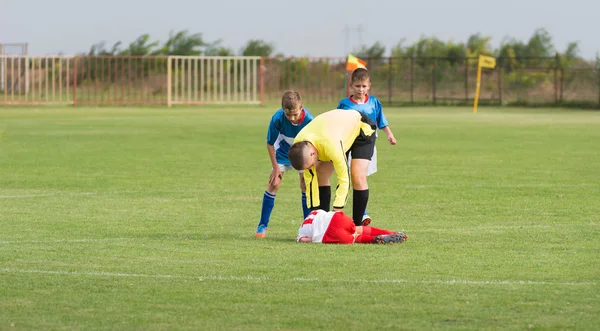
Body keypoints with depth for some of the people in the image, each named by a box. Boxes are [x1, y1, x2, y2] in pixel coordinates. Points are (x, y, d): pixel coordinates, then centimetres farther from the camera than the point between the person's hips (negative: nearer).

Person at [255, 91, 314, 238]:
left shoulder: (308, 120, -34)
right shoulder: (277, 118, -32)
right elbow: (270, 143, -16)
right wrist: (275, 167, -13)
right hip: (282, 152, 0)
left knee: (306, 185, -7)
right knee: (274, 183, -8)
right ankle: (262, 225, 0)